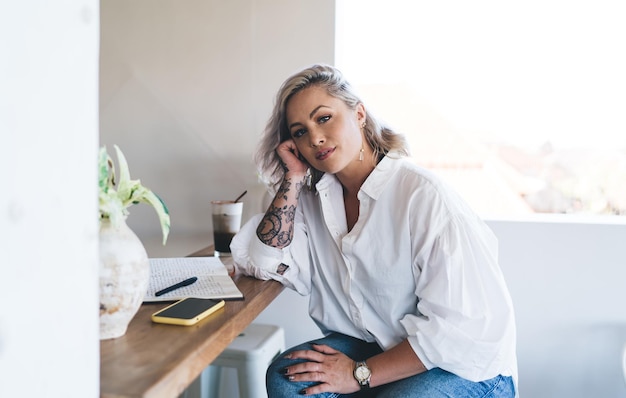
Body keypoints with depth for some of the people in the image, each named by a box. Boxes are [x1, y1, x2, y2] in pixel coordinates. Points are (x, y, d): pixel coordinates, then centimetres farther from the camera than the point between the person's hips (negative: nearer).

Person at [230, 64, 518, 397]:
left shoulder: (422, 196, -23)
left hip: (467, 367, -5)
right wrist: (293, 180, -11)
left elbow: (467, 324, -24)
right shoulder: (314, 198, -1)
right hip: (374, 344, 5)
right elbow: (267, 264, -7)